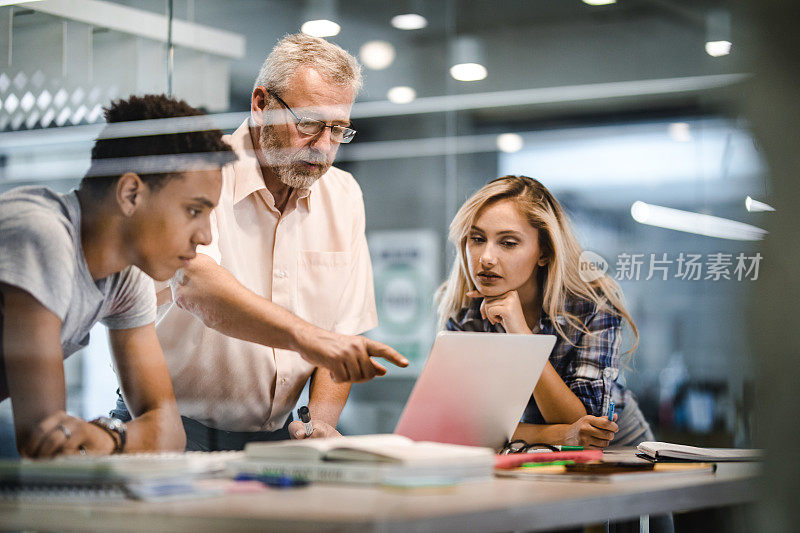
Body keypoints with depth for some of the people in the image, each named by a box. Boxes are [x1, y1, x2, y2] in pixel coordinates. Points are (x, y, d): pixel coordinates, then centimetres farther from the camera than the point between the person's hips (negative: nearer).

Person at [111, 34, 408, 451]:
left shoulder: (343, 196, 8)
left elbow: (343, 334, 9)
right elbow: (195, 284, -30)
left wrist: (322, 420, -10)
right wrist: (304, 335, -44)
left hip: (275, 435, 5)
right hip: (176, 427, -5)